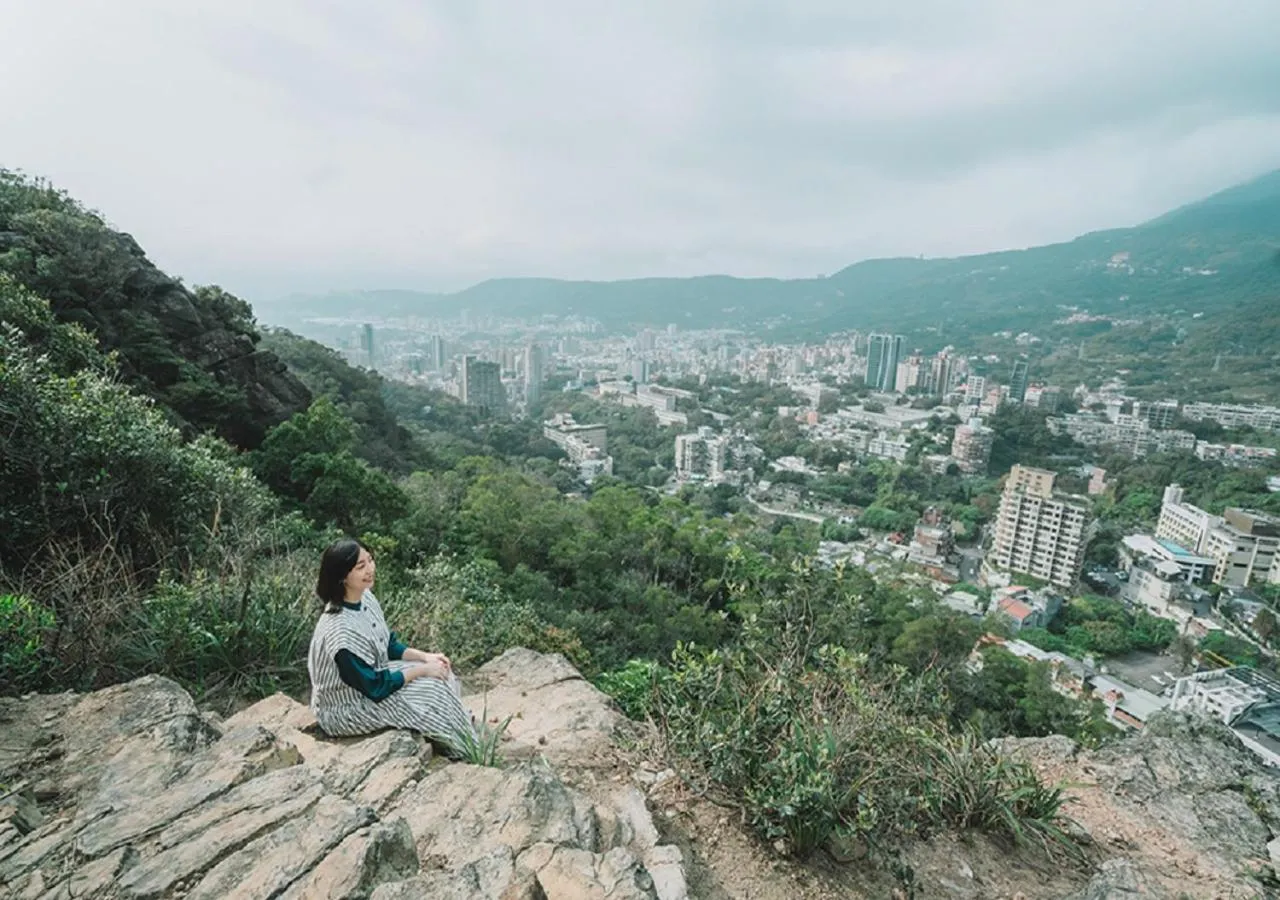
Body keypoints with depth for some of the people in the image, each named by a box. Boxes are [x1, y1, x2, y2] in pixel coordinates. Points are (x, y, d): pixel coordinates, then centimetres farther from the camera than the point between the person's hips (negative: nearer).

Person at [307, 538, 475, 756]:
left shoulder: (365, 597, -8)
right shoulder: (341, 631, -34)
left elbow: (389, 645, 6)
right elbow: (375, 687, -25)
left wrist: (425, 657, -7)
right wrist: (423, 669, -17)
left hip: (368, 676, 8)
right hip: (346, 709, -8)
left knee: (441, 676, -1)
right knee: (432, 690, -12)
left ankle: (464, 742, 12)